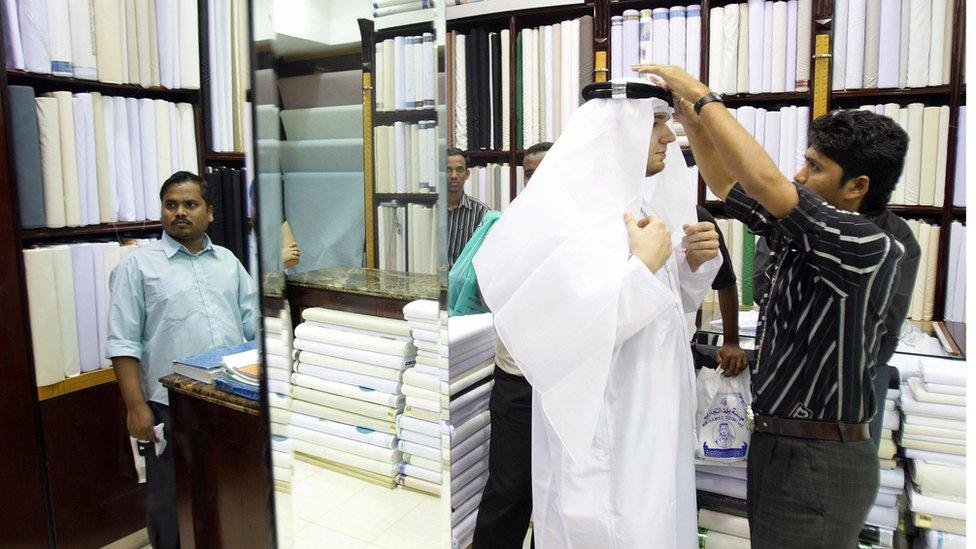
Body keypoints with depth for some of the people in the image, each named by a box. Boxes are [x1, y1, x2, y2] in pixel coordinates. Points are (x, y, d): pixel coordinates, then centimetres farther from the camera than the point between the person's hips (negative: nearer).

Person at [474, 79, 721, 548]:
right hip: (601, 435, -8)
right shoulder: (565, 210, -19)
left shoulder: (636, 202, 7)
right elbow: (576, 334, -29)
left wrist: (694, 262, -3)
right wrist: (645, 261, -22)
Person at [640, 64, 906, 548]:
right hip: (774, 442, 8)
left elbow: (764, 182, -30)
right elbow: (727, 184, 13)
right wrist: (688, 112, 3)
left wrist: (704, 96, -22)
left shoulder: (870, 248, -19)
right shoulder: (799, 235, 5)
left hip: (820, 460, -8)